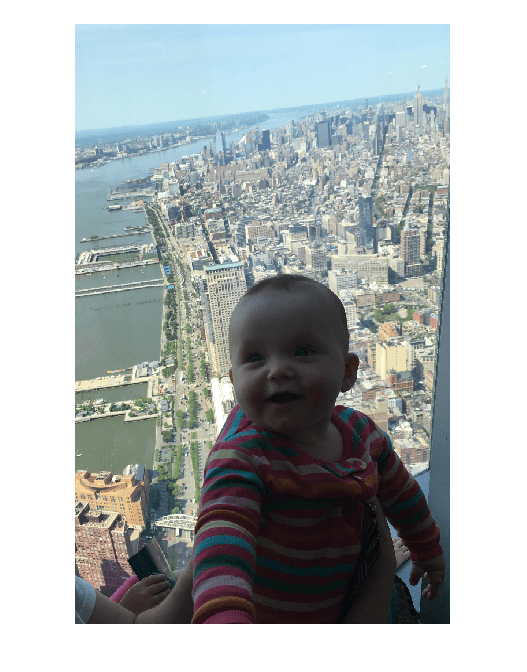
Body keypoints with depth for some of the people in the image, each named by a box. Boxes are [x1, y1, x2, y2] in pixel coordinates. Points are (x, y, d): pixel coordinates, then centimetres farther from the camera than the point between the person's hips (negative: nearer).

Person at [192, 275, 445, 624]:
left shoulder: (362, 431, -12)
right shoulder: (241, 457, -30)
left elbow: (400, 493, 6)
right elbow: (222, 538, -45)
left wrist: (427, 549, 20)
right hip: (263, 615, -4)